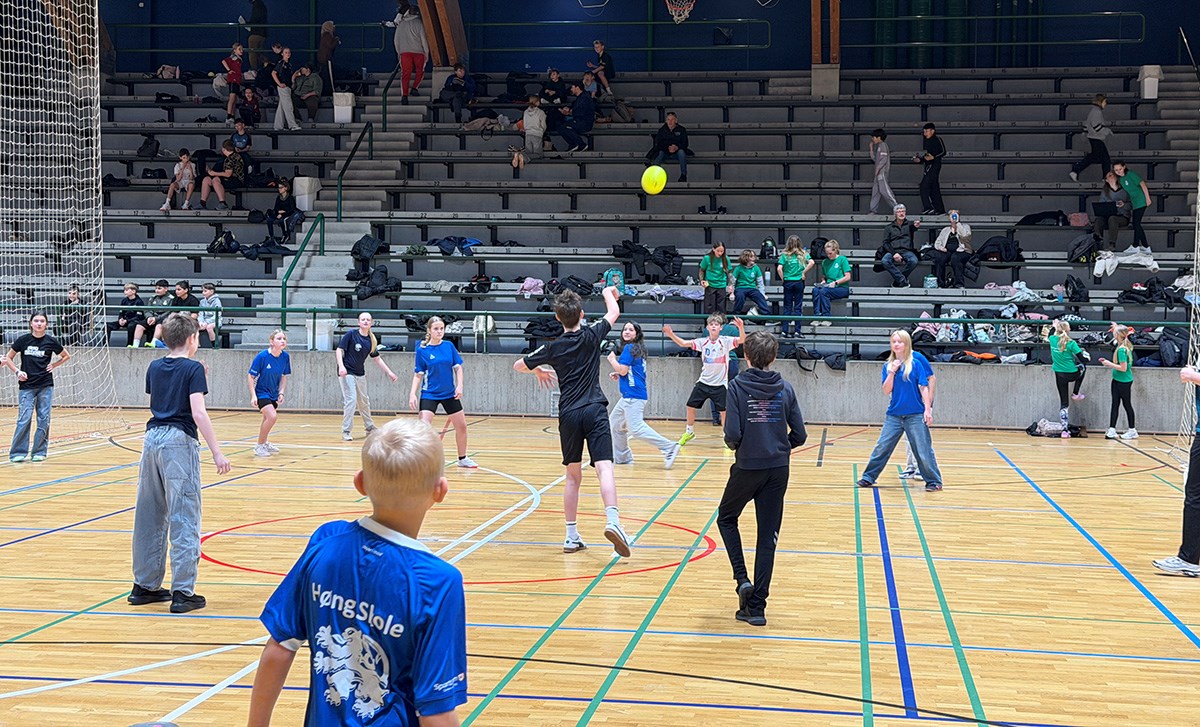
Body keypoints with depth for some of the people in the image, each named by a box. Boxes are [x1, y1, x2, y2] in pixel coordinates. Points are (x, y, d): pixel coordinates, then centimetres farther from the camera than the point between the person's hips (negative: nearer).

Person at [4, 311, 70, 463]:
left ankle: (39, 452, 11)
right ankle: (17, 453, -1)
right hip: (26, 386, -1)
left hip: (45, 386, 1)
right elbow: (8, 358, 8)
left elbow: (66, 356, 15)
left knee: (44, 419, 2)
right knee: (24, 419, -7)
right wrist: (17, 371, -6)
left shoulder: (50, 341, 0)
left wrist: (53, 365, 3)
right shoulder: (23, 340, -2)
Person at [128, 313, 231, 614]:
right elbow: (198, 412, -16)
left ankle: (144, 586, 21)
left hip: (152, 439, 7)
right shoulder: (193, 369, -7)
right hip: (179, 442, -7)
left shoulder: (154, 367, 12)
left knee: (149, 518, 14)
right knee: (184, 520, -4)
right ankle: (183, 593, -4)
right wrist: (217, 453, -15)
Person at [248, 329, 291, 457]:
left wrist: (281, 393, -3)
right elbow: (250, 376, -14)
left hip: (274, 394, 6)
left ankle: (265, 443, 45)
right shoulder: (262, 356, -21)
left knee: (268, 418, 21)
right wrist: (253, 395, -18)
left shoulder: (285, 357, -7)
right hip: (261, 392, -6)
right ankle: (259, 446, -7)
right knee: (272, 416, -23)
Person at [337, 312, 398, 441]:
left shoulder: (371, 340, 4)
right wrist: (341, 366, -26)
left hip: (360, 374, 6)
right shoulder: (351, 334, -11)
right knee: (351, 400, -14)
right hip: (347, 372, -6)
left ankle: (370, 428, 35)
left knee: (364, 402, 18)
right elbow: (339, 350, -12)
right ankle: (346, 432, -8)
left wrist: (389, 372, 11)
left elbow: (377, 358, 13)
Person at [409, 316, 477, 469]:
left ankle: (462, 459, 31)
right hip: (429, 394, -4)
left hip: (449, 393, 4)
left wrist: (459, 386, -8)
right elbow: (418, 375, -3)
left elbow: (458, 367, 5)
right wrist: (413, 393, -12)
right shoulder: (422, 350, -7)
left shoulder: (449, 346, 0)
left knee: (461, 426, 11)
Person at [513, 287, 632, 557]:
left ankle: (572, 537, 16)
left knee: (573, 476, 13)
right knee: (604, 467, -15)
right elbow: (614, 312, 22)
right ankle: (612, 521, -37)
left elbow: (518, 365, 14)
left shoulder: (553, 347, 3)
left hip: (569, 415, 2)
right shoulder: (591, 335, 2)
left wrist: (539, 370, 33)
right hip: (594, 410, -2)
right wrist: (608, 292, 41)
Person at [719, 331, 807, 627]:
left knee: (727, 518, 23)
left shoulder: (738, 387, -9)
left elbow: (733, 434, -16)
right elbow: (799, 435, 0)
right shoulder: (785, 389, 0)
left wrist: (733, 444, 6)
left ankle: (742, 578, 5)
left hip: (747, 467, -3)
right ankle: (756, 607, 7)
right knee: (767, 537, 7)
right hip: (778, 470, 3)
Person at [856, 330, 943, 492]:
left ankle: (934, 481, 10)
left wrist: (927, 409, -9)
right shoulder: (888, 365, 7)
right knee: (881, 447, 4)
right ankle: (868, 477, 14)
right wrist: (892, 372, -11)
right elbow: (886, 390, 0)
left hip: (915, 415, -3)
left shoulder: (915, 363, -3)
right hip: (894, 415, 3)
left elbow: (923, 387, -4)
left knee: (923, 450, -1)